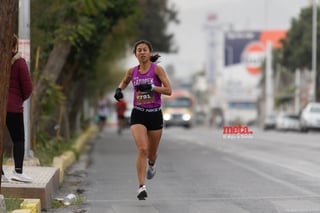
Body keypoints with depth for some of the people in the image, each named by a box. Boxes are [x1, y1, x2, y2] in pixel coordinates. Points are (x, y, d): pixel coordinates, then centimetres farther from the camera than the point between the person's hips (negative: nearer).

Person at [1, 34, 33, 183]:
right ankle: (18, 171, -3)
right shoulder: (19, 62, -8)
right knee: (18, 140, 7)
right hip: (13, 107, -3)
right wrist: (22, 98, 14)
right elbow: (27, 87, -6)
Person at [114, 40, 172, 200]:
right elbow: (124, 82, 26)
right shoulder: (132, 71, 3)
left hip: (155, 114, 0)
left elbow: (168, 90, -12)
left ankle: (151, 165, 53)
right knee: (142, 149, -19)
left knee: (152, 152, 14)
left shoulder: (157, 69, -6)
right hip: (138, 114, 0)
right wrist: (119, 89, 4)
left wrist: (151, 87, -23)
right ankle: (141, 187, -19)